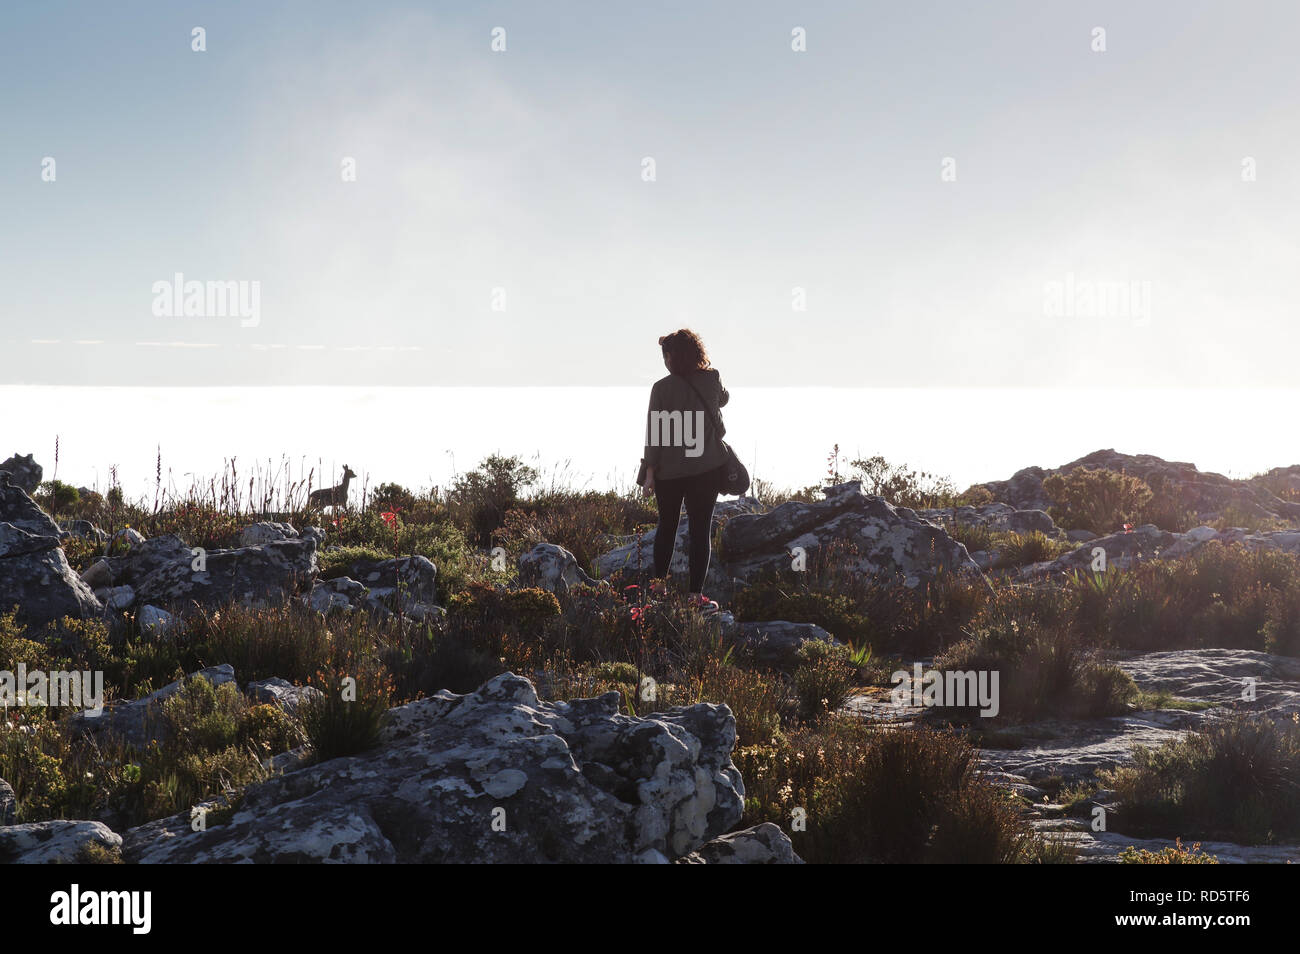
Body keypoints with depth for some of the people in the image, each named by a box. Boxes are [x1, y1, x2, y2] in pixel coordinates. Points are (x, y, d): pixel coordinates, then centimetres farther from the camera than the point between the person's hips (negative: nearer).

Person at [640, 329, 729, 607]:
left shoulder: (662, 387, -9)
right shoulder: (712, 379, -3)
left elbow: (654, 432, -8)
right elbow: (723, 399, 22)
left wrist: (650, 472, -3)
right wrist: (704, 366, 30)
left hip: (668, 470, 0)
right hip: (706, 468, 0)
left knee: (667, 525, 18)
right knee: (701, 529, 4)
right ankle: (696, 594, 0)